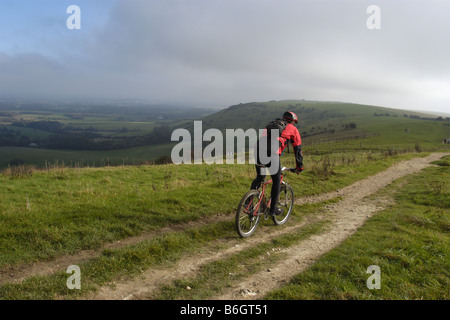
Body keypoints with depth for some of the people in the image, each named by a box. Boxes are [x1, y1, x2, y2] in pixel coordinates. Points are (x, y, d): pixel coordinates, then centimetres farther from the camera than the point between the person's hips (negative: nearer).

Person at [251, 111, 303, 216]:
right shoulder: (293, 129, 23)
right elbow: (297, 149, 26)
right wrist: (299, 167, 36)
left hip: (258, 149, 5)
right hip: (271, 153, -5)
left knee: (259, 178, 23)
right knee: (277, 181, 14)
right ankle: (273, 209, 19)